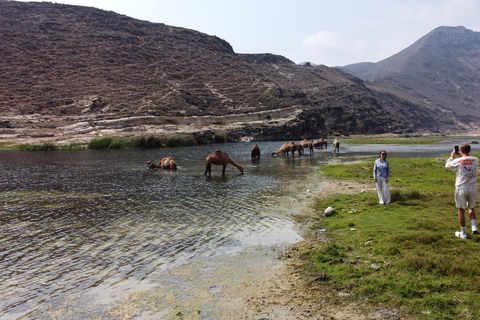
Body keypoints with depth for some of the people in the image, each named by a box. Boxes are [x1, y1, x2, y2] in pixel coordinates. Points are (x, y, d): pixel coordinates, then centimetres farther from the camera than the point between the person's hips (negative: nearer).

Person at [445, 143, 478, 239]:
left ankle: (463, 233, 13)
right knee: (471, 208, 24)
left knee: (461, 210, 6)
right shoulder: (475, 160, -3)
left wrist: (452, 156, 19)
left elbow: (447, 166, 7)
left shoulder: (458, 161, -13)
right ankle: (474, 226, 9)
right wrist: (463, 156, 22)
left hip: (461, 189, -3)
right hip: (473, 188, 4)